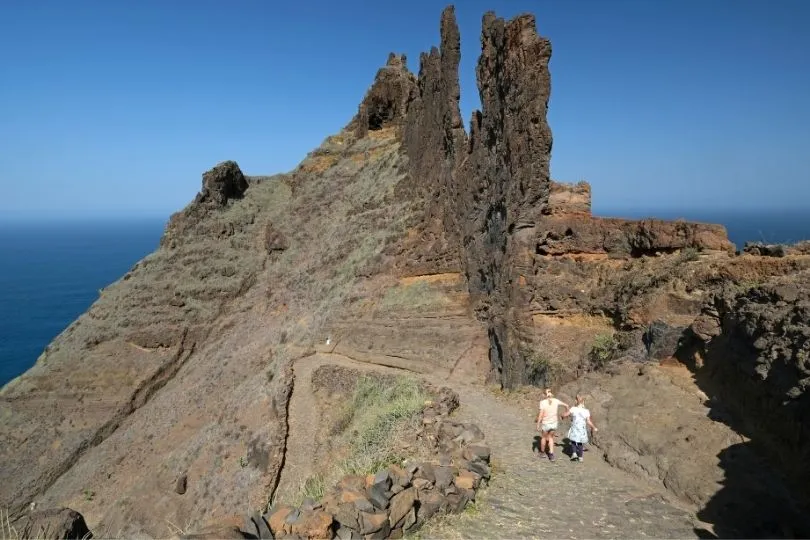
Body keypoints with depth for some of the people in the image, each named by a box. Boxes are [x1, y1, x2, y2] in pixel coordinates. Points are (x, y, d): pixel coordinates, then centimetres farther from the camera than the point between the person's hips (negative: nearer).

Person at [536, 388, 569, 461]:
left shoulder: (543, 402, -17)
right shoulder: (556, 401, -7)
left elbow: (541, 415, -18)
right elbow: (566, 405, 6)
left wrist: (538, 425, -9)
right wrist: (567, 409, 29)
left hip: (545, 424, -3)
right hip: (554, 423, 3)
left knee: (543, 437, 23)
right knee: (550, 437, 25)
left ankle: (542, 452, 42)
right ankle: (551, 455, 13)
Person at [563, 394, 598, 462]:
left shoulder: (573, 409, -13)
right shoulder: (586, 411, -11)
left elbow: (564, 415, -8)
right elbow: (589, 422, -9)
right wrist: (594, 428, 7)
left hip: (574, 430, -1)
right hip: (582, 430, 1)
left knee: (573, 441, 22)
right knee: (580, 443, 20)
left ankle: (574, 453, 5)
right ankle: (580, 457, 29)